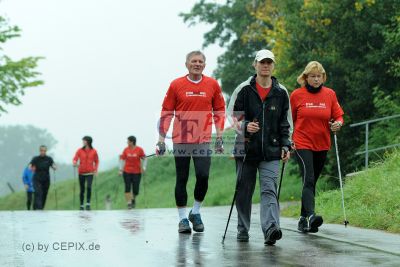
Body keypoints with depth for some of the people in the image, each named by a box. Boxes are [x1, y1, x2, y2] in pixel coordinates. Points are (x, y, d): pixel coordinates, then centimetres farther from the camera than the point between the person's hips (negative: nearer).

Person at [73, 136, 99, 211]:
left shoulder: (94, 151, 1)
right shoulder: (80, 151, 0)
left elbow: (96, 161, 10)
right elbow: (75, 159, -5)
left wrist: (96, 170, -1)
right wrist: (74, 163, -27)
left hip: (90, 173, -1)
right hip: (81, 173, 1)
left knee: (89, 187, -21)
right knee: (82, 189, 5)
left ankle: (88, 203, -11)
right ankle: (81, 205, 17)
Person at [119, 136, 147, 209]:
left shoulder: (139, 149, -5)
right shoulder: (126, 150, 0)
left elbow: (144, 159, 3)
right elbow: (122, 160, 7)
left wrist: (143, 167, -8)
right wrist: (121, 169, 3)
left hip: (137, 172, -1)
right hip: (127, 172, 1)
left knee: (135, 189, 1)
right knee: (127, 188, -6)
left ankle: (133, 198, 32)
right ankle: (129, 203, 0)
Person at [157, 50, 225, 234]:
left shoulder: (212, 85, 5)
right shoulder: (176, 85, 2)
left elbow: (219, 112, 12)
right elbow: (166, 113, 5)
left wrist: (219, 137, 6)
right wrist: (161, 139, 1)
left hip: (203, 141, 0)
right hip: (181, 141, 0)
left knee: (203, 176, -10)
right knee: (182, 180, 4)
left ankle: (196, 212, 12)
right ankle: (183, 218, 13)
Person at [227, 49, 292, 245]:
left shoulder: (281, 93, 9)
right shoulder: (244, 90, 2)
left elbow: (285, 123, 14)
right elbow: (233, 116, 1)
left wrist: (285, 145, 5)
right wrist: (245, 126, -20)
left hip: (271, 151, 0)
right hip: (246, 149, 0)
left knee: (269, 190, -13)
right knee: (244, 191, 8)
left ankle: (271, 228, -26)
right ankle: (243, 230, 22)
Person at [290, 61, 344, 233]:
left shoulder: (330, 94, 6)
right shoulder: (297, 95, 0)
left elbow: (338, 116, 10)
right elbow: (289, 120, 8)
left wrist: (338, 123, -12)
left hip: (322, 145, 4)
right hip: (302, 144, -3)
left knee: (311, 182, 11)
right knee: (308, 179, -19)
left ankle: (303, 218, 20)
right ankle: (310, 216, -32)